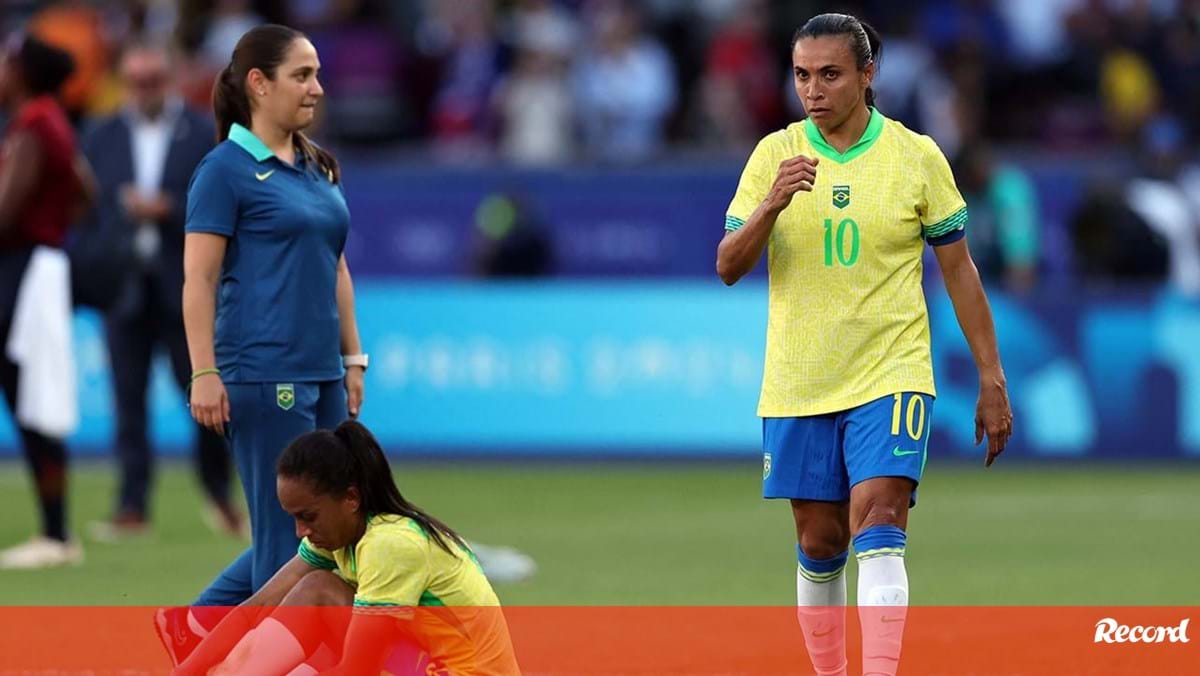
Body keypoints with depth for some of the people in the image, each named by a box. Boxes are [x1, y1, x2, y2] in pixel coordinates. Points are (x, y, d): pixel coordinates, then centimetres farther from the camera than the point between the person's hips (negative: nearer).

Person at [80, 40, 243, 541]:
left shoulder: (206, 136, 2)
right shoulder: (101, 140, 10)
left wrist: (168, 209, -17)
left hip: (186, 288, -2)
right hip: (123, 288, 2)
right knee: (128, 401, -2)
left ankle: (220, 495, 19)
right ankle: (132, 508, -1)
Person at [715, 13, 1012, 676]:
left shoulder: (917, 156, -1)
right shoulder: (774, 155, 2)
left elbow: (959, 271, 5)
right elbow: (729, 267, -2)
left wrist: (991, 381, 3)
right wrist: (770, 206, -22)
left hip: (888, 378, -2)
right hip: (797, 388, 3)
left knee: (877, 527, -18)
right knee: (818, 543, 7)